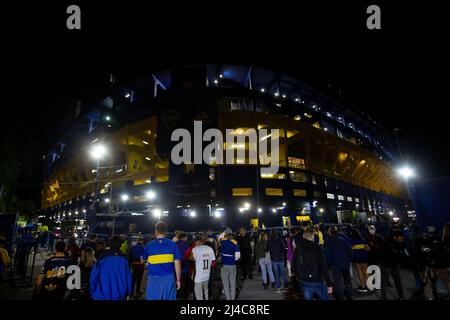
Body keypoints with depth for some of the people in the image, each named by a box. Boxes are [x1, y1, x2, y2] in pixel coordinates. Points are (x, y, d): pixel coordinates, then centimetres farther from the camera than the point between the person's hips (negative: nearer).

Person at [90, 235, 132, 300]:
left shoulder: (102, 259, -11)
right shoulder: (124, 259, -6)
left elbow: (93, 277, -7)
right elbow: (129, 278, -3)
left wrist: (93, 292, 8)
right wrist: (128, 293, 10)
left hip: (102, 296, -1)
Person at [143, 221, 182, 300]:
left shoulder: (149, 245, -1)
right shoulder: (172, 244, -4)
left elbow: (144, 260, 14)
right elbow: (177, 263, -4)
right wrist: (178, 279, 4)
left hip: (153, 279, 0)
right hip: (169, 278, 0)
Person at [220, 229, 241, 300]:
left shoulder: (222, 241, -8)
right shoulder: (235, 243, -9)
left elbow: (219, 237, 18)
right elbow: (238, 256, -10)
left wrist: (224, 233, 18)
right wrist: (234, 259, 8)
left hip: (224, 265, -1)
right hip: (232, 265, 1)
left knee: (225, 283, 11)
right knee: (233, 282, 14)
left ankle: (228, 298, 16)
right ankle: (233, 298, 22)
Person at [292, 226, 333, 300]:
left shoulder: (297, 249, -3)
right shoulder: (317, 249, -14)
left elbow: (294, 267, 2)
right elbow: (324, 267, -15)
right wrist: (329, 284, -9)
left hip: (305, 283, 3)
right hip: (317, 282, -3)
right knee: (324, 298, 17)